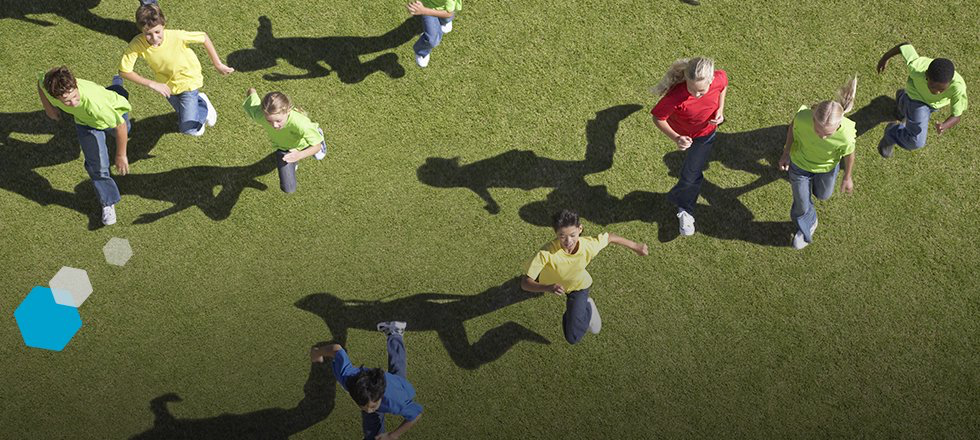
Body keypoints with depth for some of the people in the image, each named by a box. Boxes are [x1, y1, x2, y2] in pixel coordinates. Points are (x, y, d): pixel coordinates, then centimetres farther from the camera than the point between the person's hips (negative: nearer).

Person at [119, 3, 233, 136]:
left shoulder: (177, 36, -36)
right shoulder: (137, 44, -31)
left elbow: (204, 37, -20)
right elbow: (124, 70, -22)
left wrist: (218, 64, -16)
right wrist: (151, 84, -28)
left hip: (188, 81, -3)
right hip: (166, 85, 4)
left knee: (189, 129, -11)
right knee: (183, 122, 23)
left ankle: (204, 107, 19)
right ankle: (198, 100, 53)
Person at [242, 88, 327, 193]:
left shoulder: (300, 123, -52)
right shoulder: (260, 115, -44)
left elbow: (317, 146, -39)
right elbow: (252, 91, -25)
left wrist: (300, 155, -59)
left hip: (304, 143, -1)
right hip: (283, 146, 1)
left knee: (319, 154, 33)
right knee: (288, 189, 4)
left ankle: (317, 133, 67)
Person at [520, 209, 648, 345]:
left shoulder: (589, 245, -37)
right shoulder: (546, 253, -44)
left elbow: (610, 237, -15)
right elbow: (525, 283, -44)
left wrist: (635, 246, -2)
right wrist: (548, 288, -62)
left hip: (579, 287, 0)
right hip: (549, 283, 1)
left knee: (573, 338, -8)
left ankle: (587, 309, 20)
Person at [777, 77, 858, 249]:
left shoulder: (846, 135, -43)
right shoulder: (802, 117, -42)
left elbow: (849, 154, -18)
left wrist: (848, 178, 1)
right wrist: (786, 154, 0)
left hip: (826, 167, 0)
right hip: (799, 164, 0)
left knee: (823, 195, 32)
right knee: (802, 204, 20)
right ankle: (806, 228, 54)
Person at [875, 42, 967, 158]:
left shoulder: (959, 87, -43)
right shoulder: (917, 67, -44)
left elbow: (956, 116, -31)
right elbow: (906, 46, -26)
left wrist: (945, 125, -55)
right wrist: (885, 57, -6)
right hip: (916, 96, -3)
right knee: (917, 142, -11)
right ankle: (892, 132, 19)